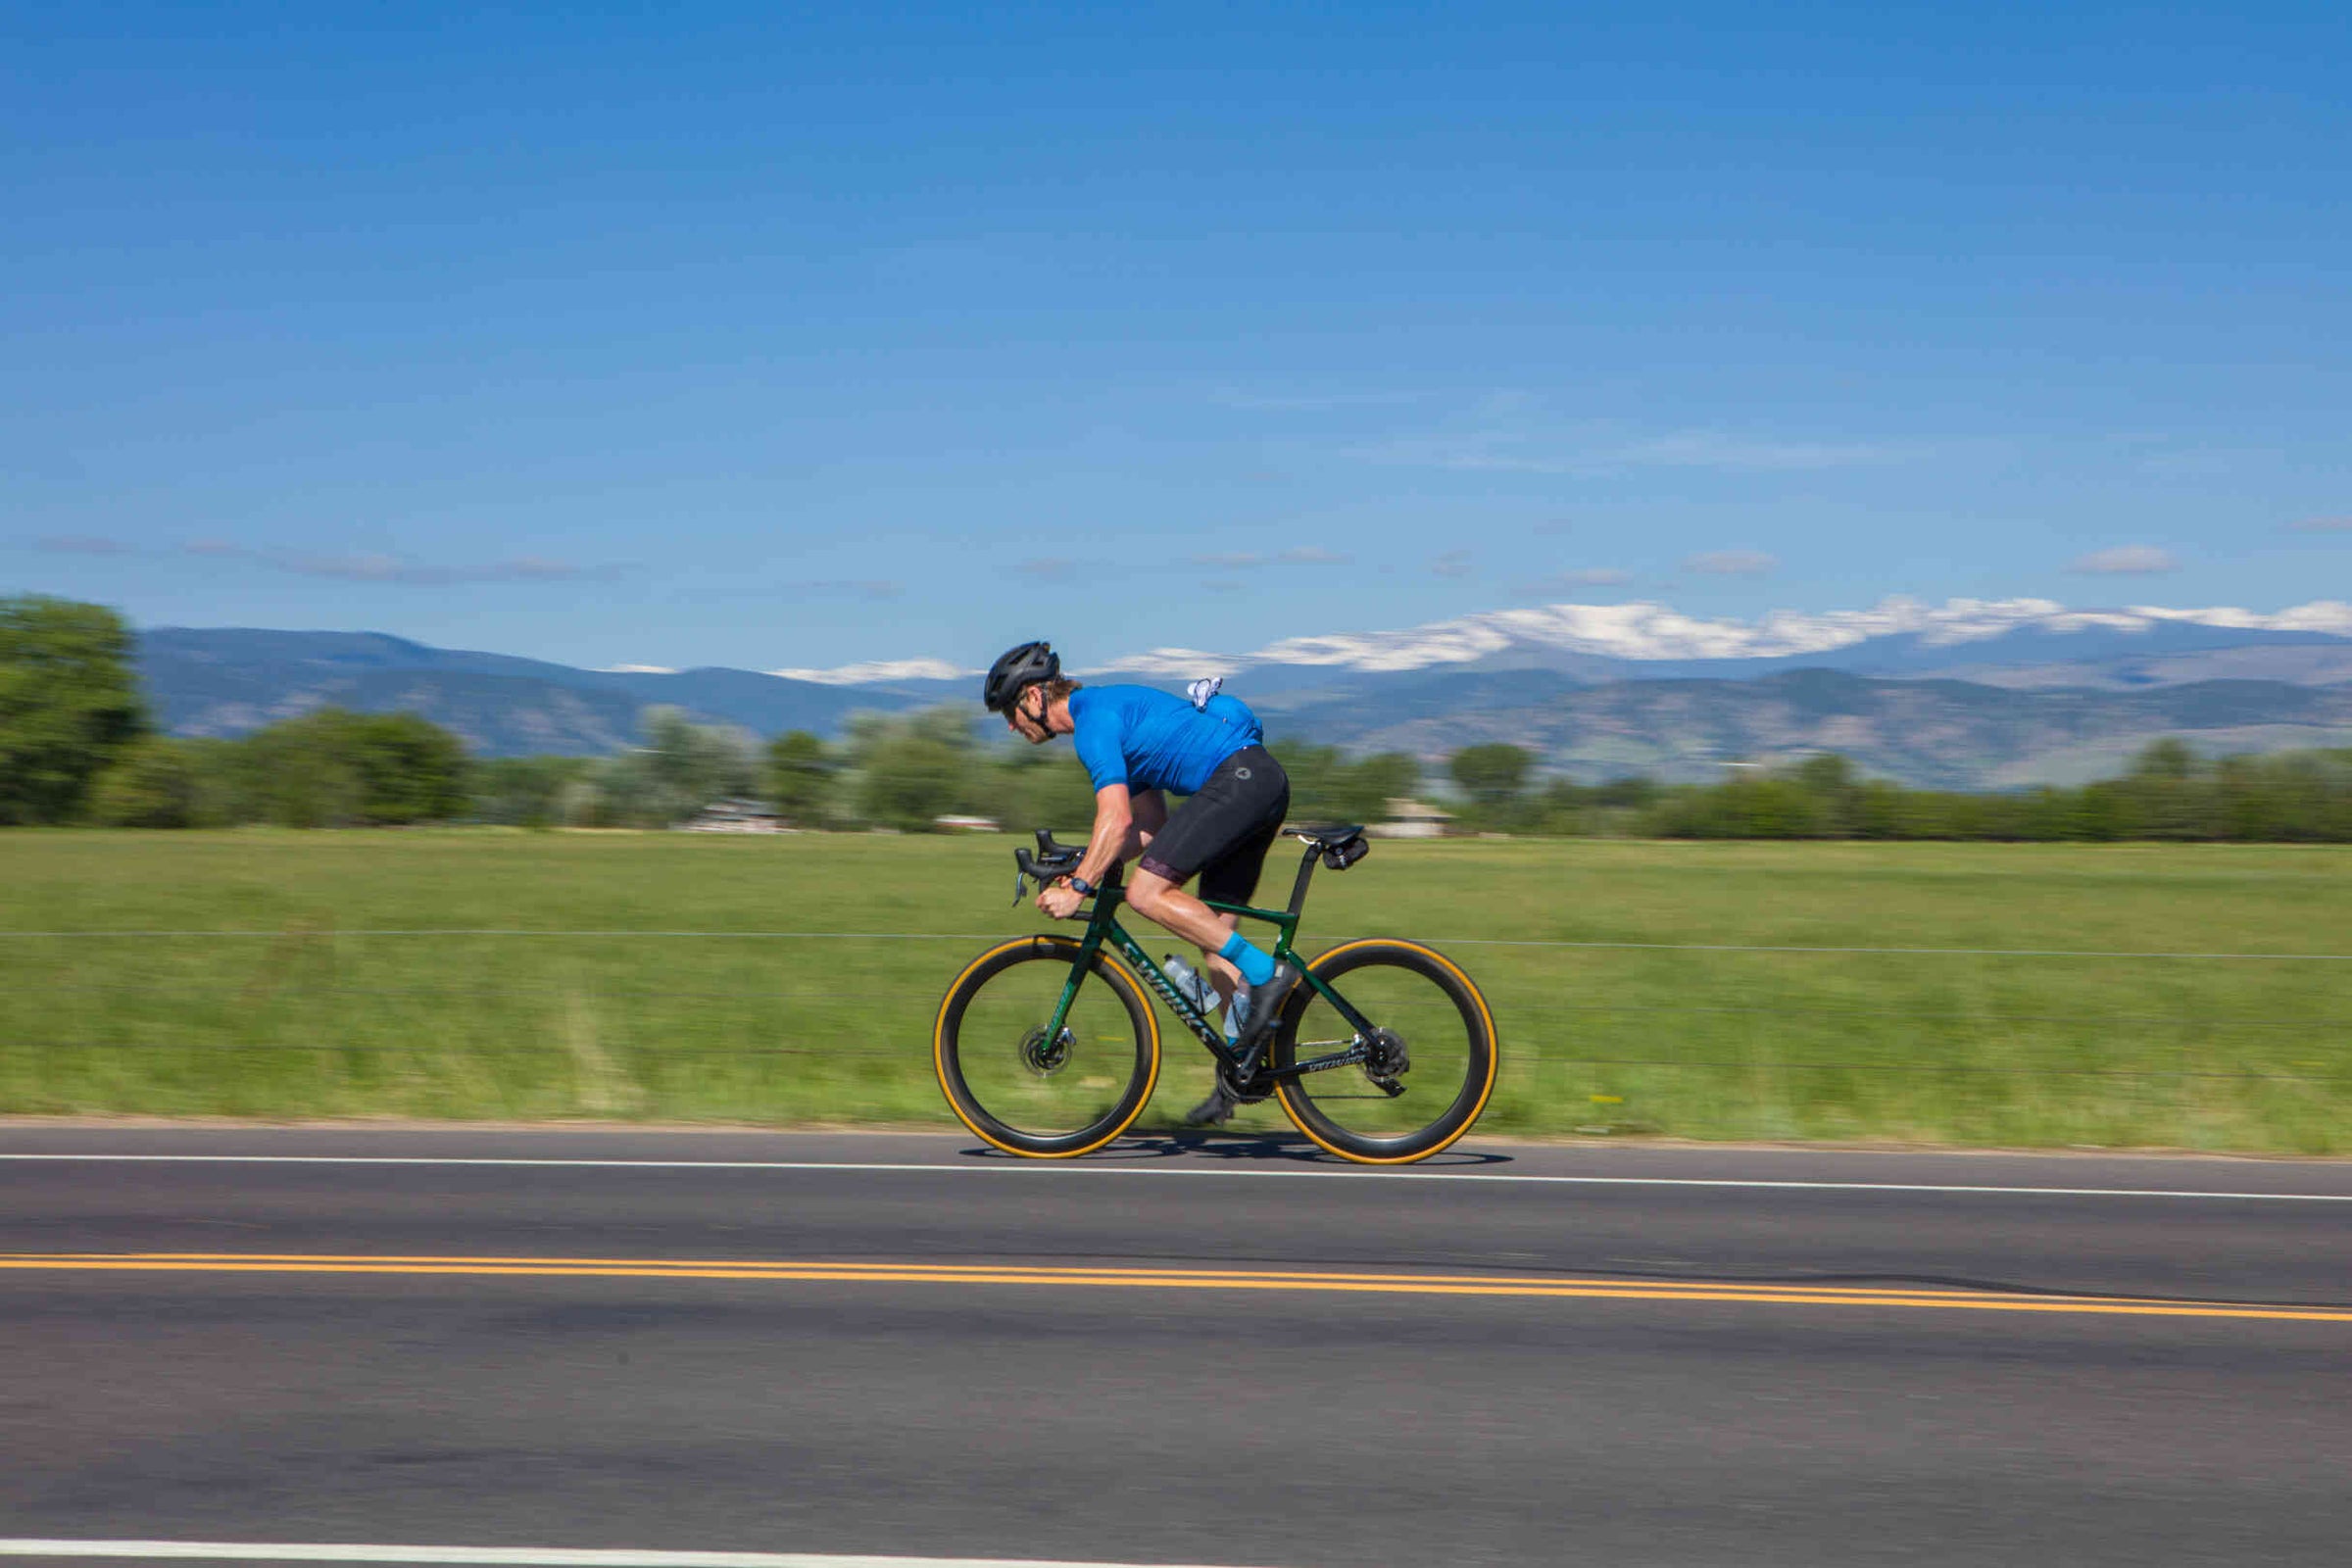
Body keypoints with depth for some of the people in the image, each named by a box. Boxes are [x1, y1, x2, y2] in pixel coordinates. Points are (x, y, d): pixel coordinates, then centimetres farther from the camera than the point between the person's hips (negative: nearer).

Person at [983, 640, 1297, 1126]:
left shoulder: (1092, 720, -7)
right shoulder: (1110, 709, 24)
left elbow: (1116, 819, -19)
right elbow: (1151, 826, 25)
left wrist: (1078, 887, -16)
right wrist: (1083, 867, 17)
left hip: (1238, 777, -10)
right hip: (1265, 780, 10)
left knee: (1148, 894, -15)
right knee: (1216, 930, 10)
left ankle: (1265, 973, -15)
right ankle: (1245, 1065, 10)